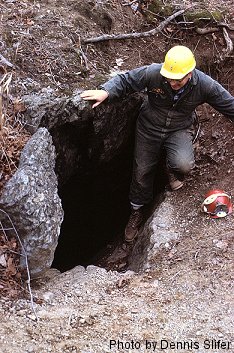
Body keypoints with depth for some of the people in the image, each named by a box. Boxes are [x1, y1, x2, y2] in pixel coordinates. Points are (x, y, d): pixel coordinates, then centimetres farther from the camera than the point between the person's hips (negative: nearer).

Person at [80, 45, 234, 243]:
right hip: (149, 127, 1)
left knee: (183, 165, -30)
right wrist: (105, 92, -31)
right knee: (142, 171, 10)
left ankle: (173, 170, 12)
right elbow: (125, 80, -14)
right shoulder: (153, 73, -26)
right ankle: (137, 212, 37)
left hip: (179, 130, -1)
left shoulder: (204, 85, -24)